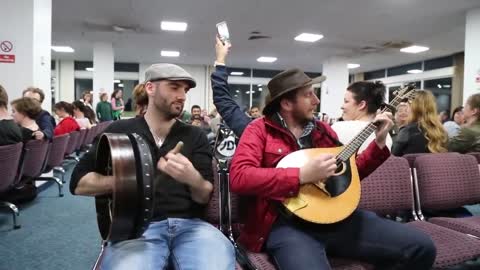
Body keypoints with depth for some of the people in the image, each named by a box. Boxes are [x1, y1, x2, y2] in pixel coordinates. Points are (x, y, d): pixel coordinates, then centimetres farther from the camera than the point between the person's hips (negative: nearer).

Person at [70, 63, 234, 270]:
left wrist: (193, 179, -19)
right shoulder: (119, 131, 8)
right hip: (136, 227, -1)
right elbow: (78, 184, 6)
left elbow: (205, 196, 5)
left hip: (190, 224, 2)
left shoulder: (194, 135, 12)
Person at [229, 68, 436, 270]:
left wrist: (379, 142, 13)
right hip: (289, 222, -5)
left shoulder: (322, 130, 18)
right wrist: (302, 176, -21)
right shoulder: (260, 129, 0)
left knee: (421, 247, -3)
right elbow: (238, 178, -16)